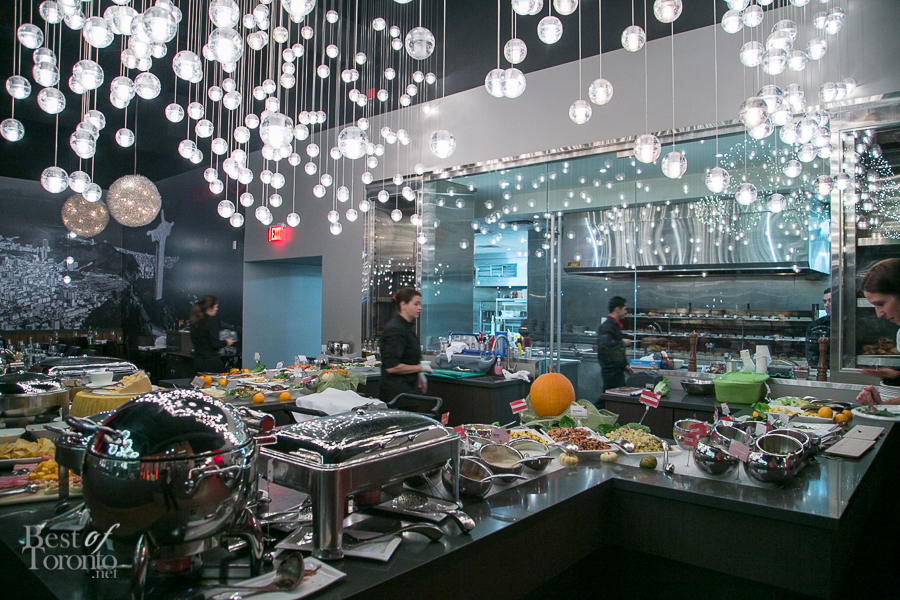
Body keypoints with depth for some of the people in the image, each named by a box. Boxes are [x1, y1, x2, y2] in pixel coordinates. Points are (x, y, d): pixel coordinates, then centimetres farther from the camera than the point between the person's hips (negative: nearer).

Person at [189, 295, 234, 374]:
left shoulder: (195, 321, 9)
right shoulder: (212, 321, -14)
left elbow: (193, 341, 18)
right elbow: (215, 344, -18)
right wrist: (226, 342, 1)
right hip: (211, 361, -8)